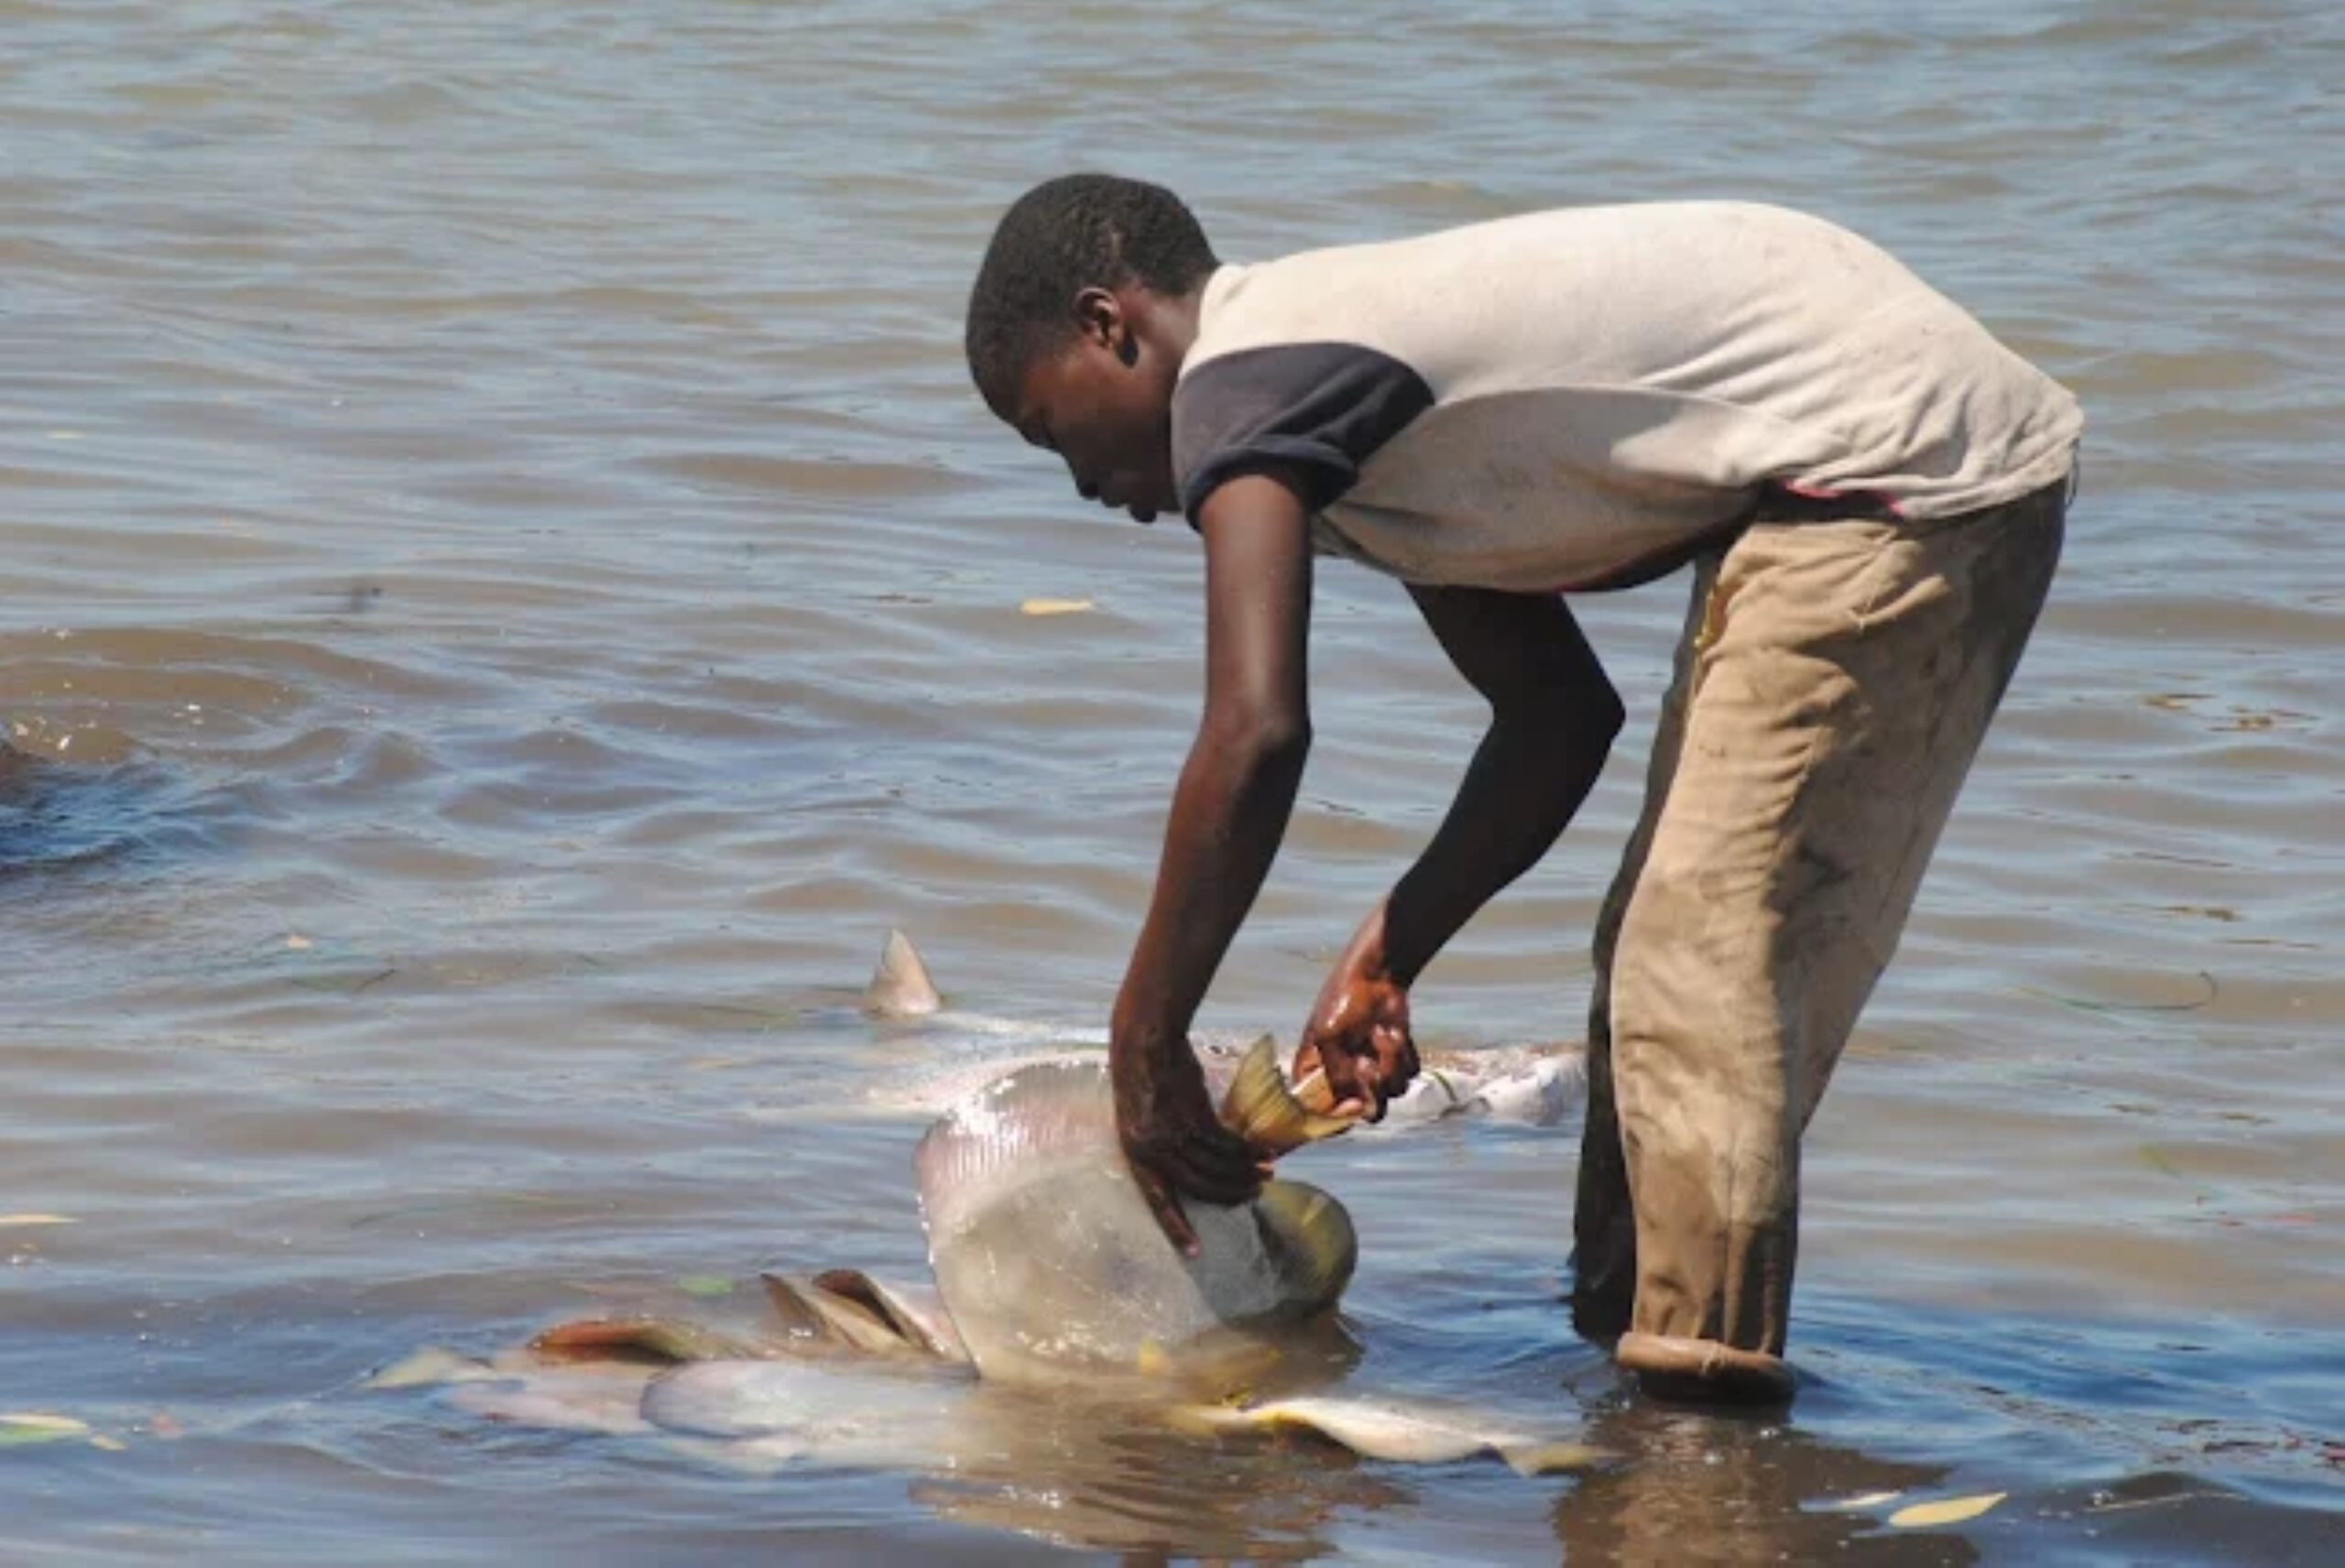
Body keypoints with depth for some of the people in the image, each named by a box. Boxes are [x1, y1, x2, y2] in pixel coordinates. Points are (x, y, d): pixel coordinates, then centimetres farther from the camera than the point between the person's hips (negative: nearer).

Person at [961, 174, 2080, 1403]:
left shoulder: (1238, 385, -11)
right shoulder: (1353, 391, 18)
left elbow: (1256, 733, -24)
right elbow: (1561, 712, 22)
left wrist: (1144, 1040, -18)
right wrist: (1386, 956, 16)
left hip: (1898, 467, -11)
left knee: (1705, 974, -12)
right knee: (1661, 957, 16)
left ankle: (1704, 1406, -13)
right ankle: (1620, 1327, 23)